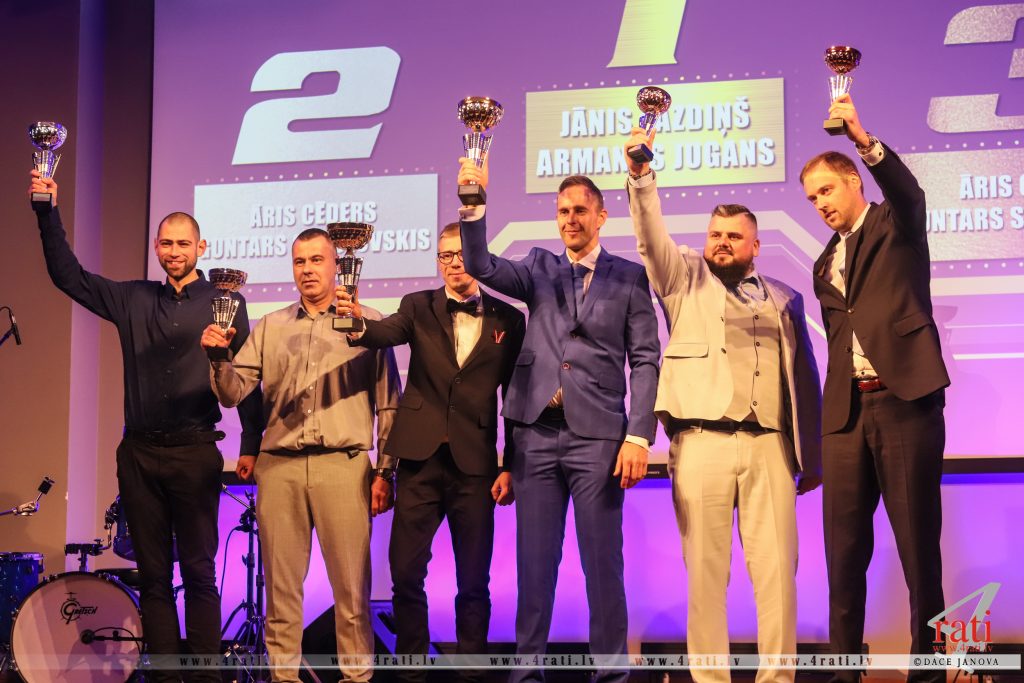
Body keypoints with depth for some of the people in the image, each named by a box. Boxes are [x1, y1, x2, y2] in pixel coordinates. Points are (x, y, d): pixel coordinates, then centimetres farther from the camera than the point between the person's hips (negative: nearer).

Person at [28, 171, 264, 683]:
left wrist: (251, 446, -8)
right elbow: (68, 275, 10)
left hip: (195, 450, -3)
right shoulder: (132, 299, 12)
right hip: (139, 452, 3)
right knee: (153, 574, 5)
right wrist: (47, 213, 1)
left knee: (199, 572, -2)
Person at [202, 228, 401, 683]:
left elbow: (388, 404, 5)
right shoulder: (270, 328, 16)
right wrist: (218, 358, -8)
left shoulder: (366, 322, 7)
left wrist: (385, 471, -2)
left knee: (351, 586, -3)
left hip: (343, 462, -3)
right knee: (281, 585, 4)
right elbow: (235, 393, 12)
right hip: (278, 465, 3)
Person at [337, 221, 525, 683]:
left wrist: (511, 467, 2)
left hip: (475, 463, 0)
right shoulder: (419, 307, 8)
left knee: (474, 579, 3)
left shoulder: (507, 319, 7)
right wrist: (359, 324, -36)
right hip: (420, 458, 0)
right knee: (406, 573, 0)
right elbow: (387, 333, -13)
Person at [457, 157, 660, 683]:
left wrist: (639, 436, -8)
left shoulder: (629, 277, 6)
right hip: (536, 434, 2)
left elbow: (645, 361, 2)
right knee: (534, 564, 5)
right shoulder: (539, 268, 13)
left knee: (603, 565, 0)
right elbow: (481, 267, -3)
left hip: (598, 436, -2)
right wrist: (473, 207, -19)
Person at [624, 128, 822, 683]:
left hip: (769, 447, 2)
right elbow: (653, 240, -2)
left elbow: (805, 380, 18)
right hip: (701, 442, -2)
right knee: (706, 571, -2)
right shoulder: (685, 278, 15)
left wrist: (812, 456, 13)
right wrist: (641, 178, -17)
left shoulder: (784, 299, 20)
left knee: (777, 569, -4)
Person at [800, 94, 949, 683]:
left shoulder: (896, 225, 6)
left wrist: (865, 139, -33)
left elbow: (908, 190, -17)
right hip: (848, 411, 6)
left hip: (904, 401, -5)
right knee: (845, 550, 3)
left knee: (918, 543, -3)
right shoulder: (826, 265, 21)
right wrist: (836, 406, 11)